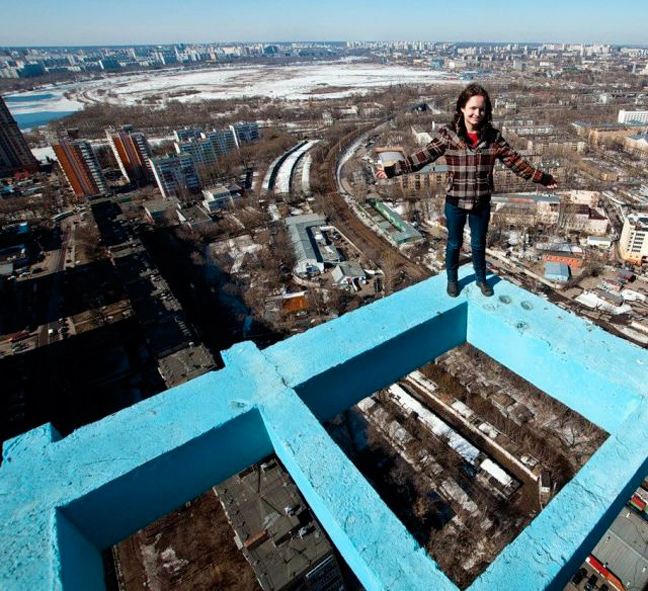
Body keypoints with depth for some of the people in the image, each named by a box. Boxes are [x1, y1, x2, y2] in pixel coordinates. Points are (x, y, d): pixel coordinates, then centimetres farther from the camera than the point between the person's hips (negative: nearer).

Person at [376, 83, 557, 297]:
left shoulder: (492, 137, -4)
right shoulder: (448, 134, -10)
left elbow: (515, 161, 1)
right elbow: (422, 157, -11)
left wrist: (542, 178, 1)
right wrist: (392, 170, -18)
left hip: (481, 203, 2)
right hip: (455, 203, -2)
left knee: (479, 244, 18)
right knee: (454, 244, 16)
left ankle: (481, 278, 43)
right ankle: (452, 279, 40)